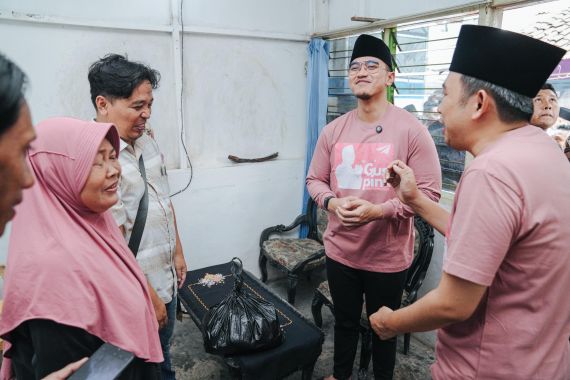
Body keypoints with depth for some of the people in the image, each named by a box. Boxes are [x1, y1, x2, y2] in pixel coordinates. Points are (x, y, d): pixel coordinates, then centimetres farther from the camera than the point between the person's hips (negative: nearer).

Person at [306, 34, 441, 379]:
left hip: (388, 256, -3)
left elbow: (430, 191, -14)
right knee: (345, 322, 24)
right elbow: (315, 179, 7)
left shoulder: (411, 129, -13)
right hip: (340, 250, 4)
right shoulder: (334, 130, 0)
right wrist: (332, 203, -15)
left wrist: (379, 211, -26)